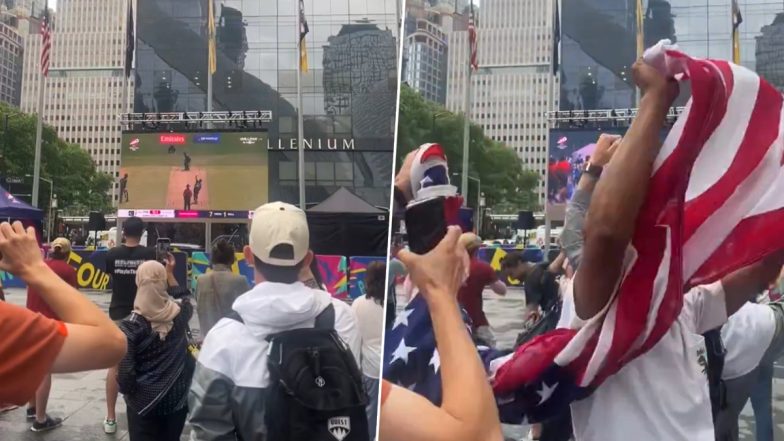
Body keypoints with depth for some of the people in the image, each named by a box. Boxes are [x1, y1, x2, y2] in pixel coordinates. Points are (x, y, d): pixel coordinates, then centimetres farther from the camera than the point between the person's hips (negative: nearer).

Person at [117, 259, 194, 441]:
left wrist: (127, 390, 3)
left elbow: (125, 371, -17)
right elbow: (185, 300, 18)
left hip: (144, 401, -3)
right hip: (177, 397, 3)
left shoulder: (131, 325, -19)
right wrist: (170, 274, 19)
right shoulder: (179, 313, -9)